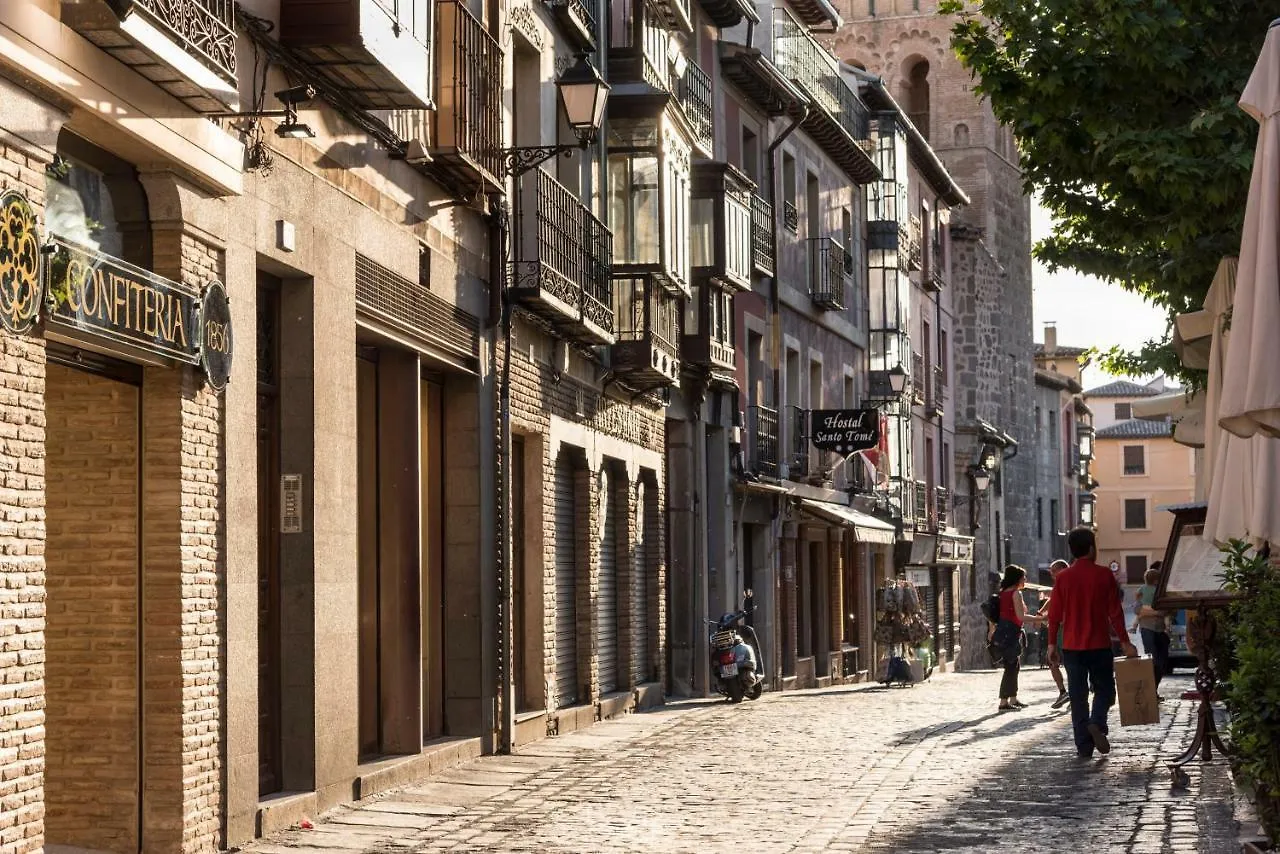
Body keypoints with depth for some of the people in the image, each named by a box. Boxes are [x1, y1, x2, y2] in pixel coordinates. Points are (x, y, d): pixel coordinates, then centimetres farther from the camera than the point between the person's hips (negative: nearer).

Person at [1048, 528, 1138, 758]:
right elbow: (1115, 612, -5)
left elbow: (1055, 614, 1)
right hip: (1099, 645, -2)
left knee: (1078, 696, 6)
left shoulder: (1063, 578, 0)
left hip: (1072, 647, 2)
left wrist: (1052, 644, 10)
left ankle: (1083, 745, 3)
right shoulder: (1104, 575, -5)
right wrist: (1124, 642, 2)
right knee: (1104, 689, 12)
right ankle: (1097, 723, -15)